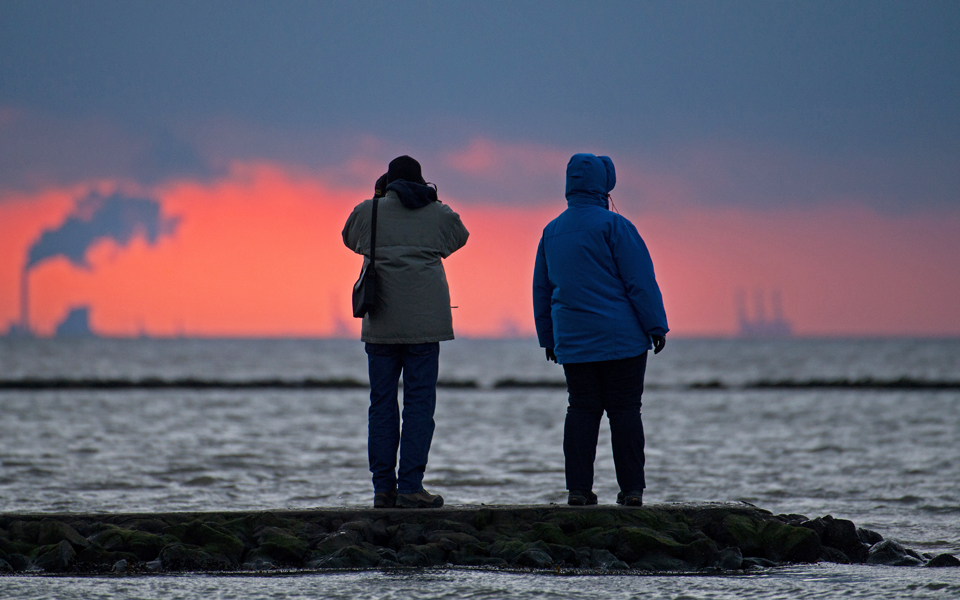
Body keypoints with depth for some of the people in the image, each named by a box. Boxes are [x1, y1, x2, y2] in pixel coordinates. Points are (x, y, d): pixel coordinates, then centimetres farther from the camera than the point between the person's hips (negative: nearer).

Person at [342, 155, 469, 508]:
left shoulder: (367, 212, 5)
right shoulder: (440, 214, 5)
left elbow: (349, 239, 25)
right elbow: (459, 238, 25)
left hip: (380, 321, 1)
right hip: (425, 321, -1)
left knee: (381, 403, 6)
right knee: (419, 402, -1)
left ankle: (383, 488, 4)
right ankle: (410, 486, -8)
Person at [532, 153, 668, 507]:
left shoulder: (551, 232, 11)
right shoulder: (612, 226, -8)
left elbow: (541, 290, 18)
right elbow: (640, 279, -10)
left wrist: (548, 338, 25)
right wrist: (655, 325, -5)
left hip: (572, 342, 5)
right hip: (621, 339, -5)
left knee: (581, 410, 6)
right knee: (625, 410, -1)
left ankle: (578, 488, 0)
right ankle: (631, 488, -3)